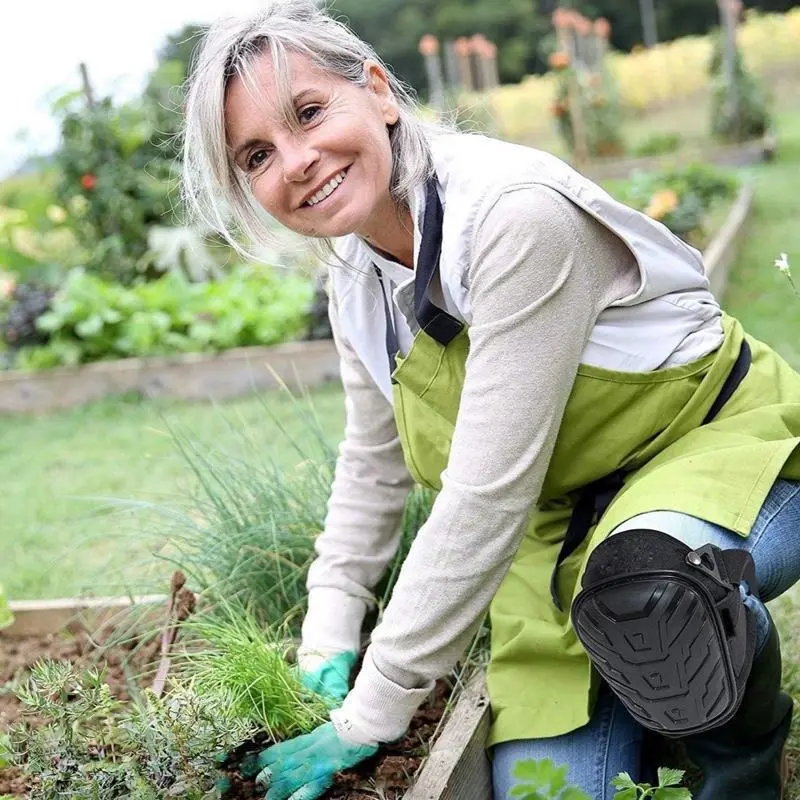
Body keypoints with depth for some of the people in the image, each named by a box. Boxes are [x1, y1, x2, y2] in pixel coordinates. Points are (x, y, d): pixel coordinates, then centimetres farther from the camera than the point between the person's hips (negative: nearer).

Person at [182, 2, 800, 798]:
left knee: (641, 580, -39)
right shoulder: (356, 275, -4)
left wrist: (367, 719, -22)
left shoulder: (516, 214, -29)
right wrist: (329, 636, 2)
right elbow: (372, 463, 10)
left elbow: (486, 496, -29)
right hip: (562, 513, 6)